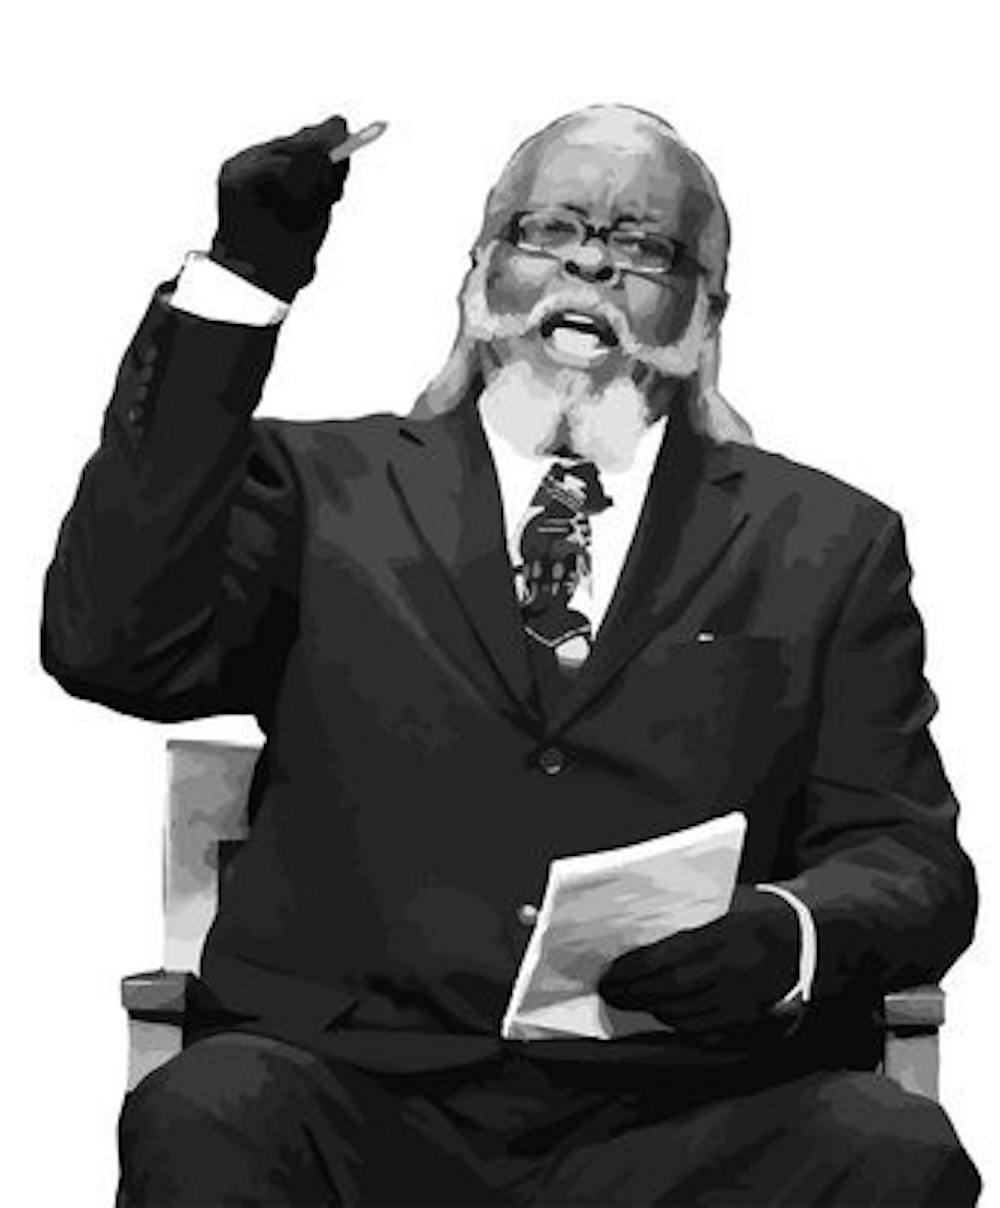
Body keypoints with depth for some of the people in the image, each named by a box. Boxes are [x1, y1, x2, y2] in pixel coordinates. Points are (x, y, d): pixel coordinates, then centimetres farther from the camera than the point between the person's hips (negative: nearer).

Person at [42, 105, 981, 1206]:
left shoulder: (827, 543, 17)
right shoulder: (326, 487, 15)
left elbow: (910, 859, 10)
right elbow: (113, 645, -2)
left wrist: (786, 934, -15)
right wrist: (240, 281, -5)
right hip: (354, 1100, -1)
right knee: (205, 1118, -32)